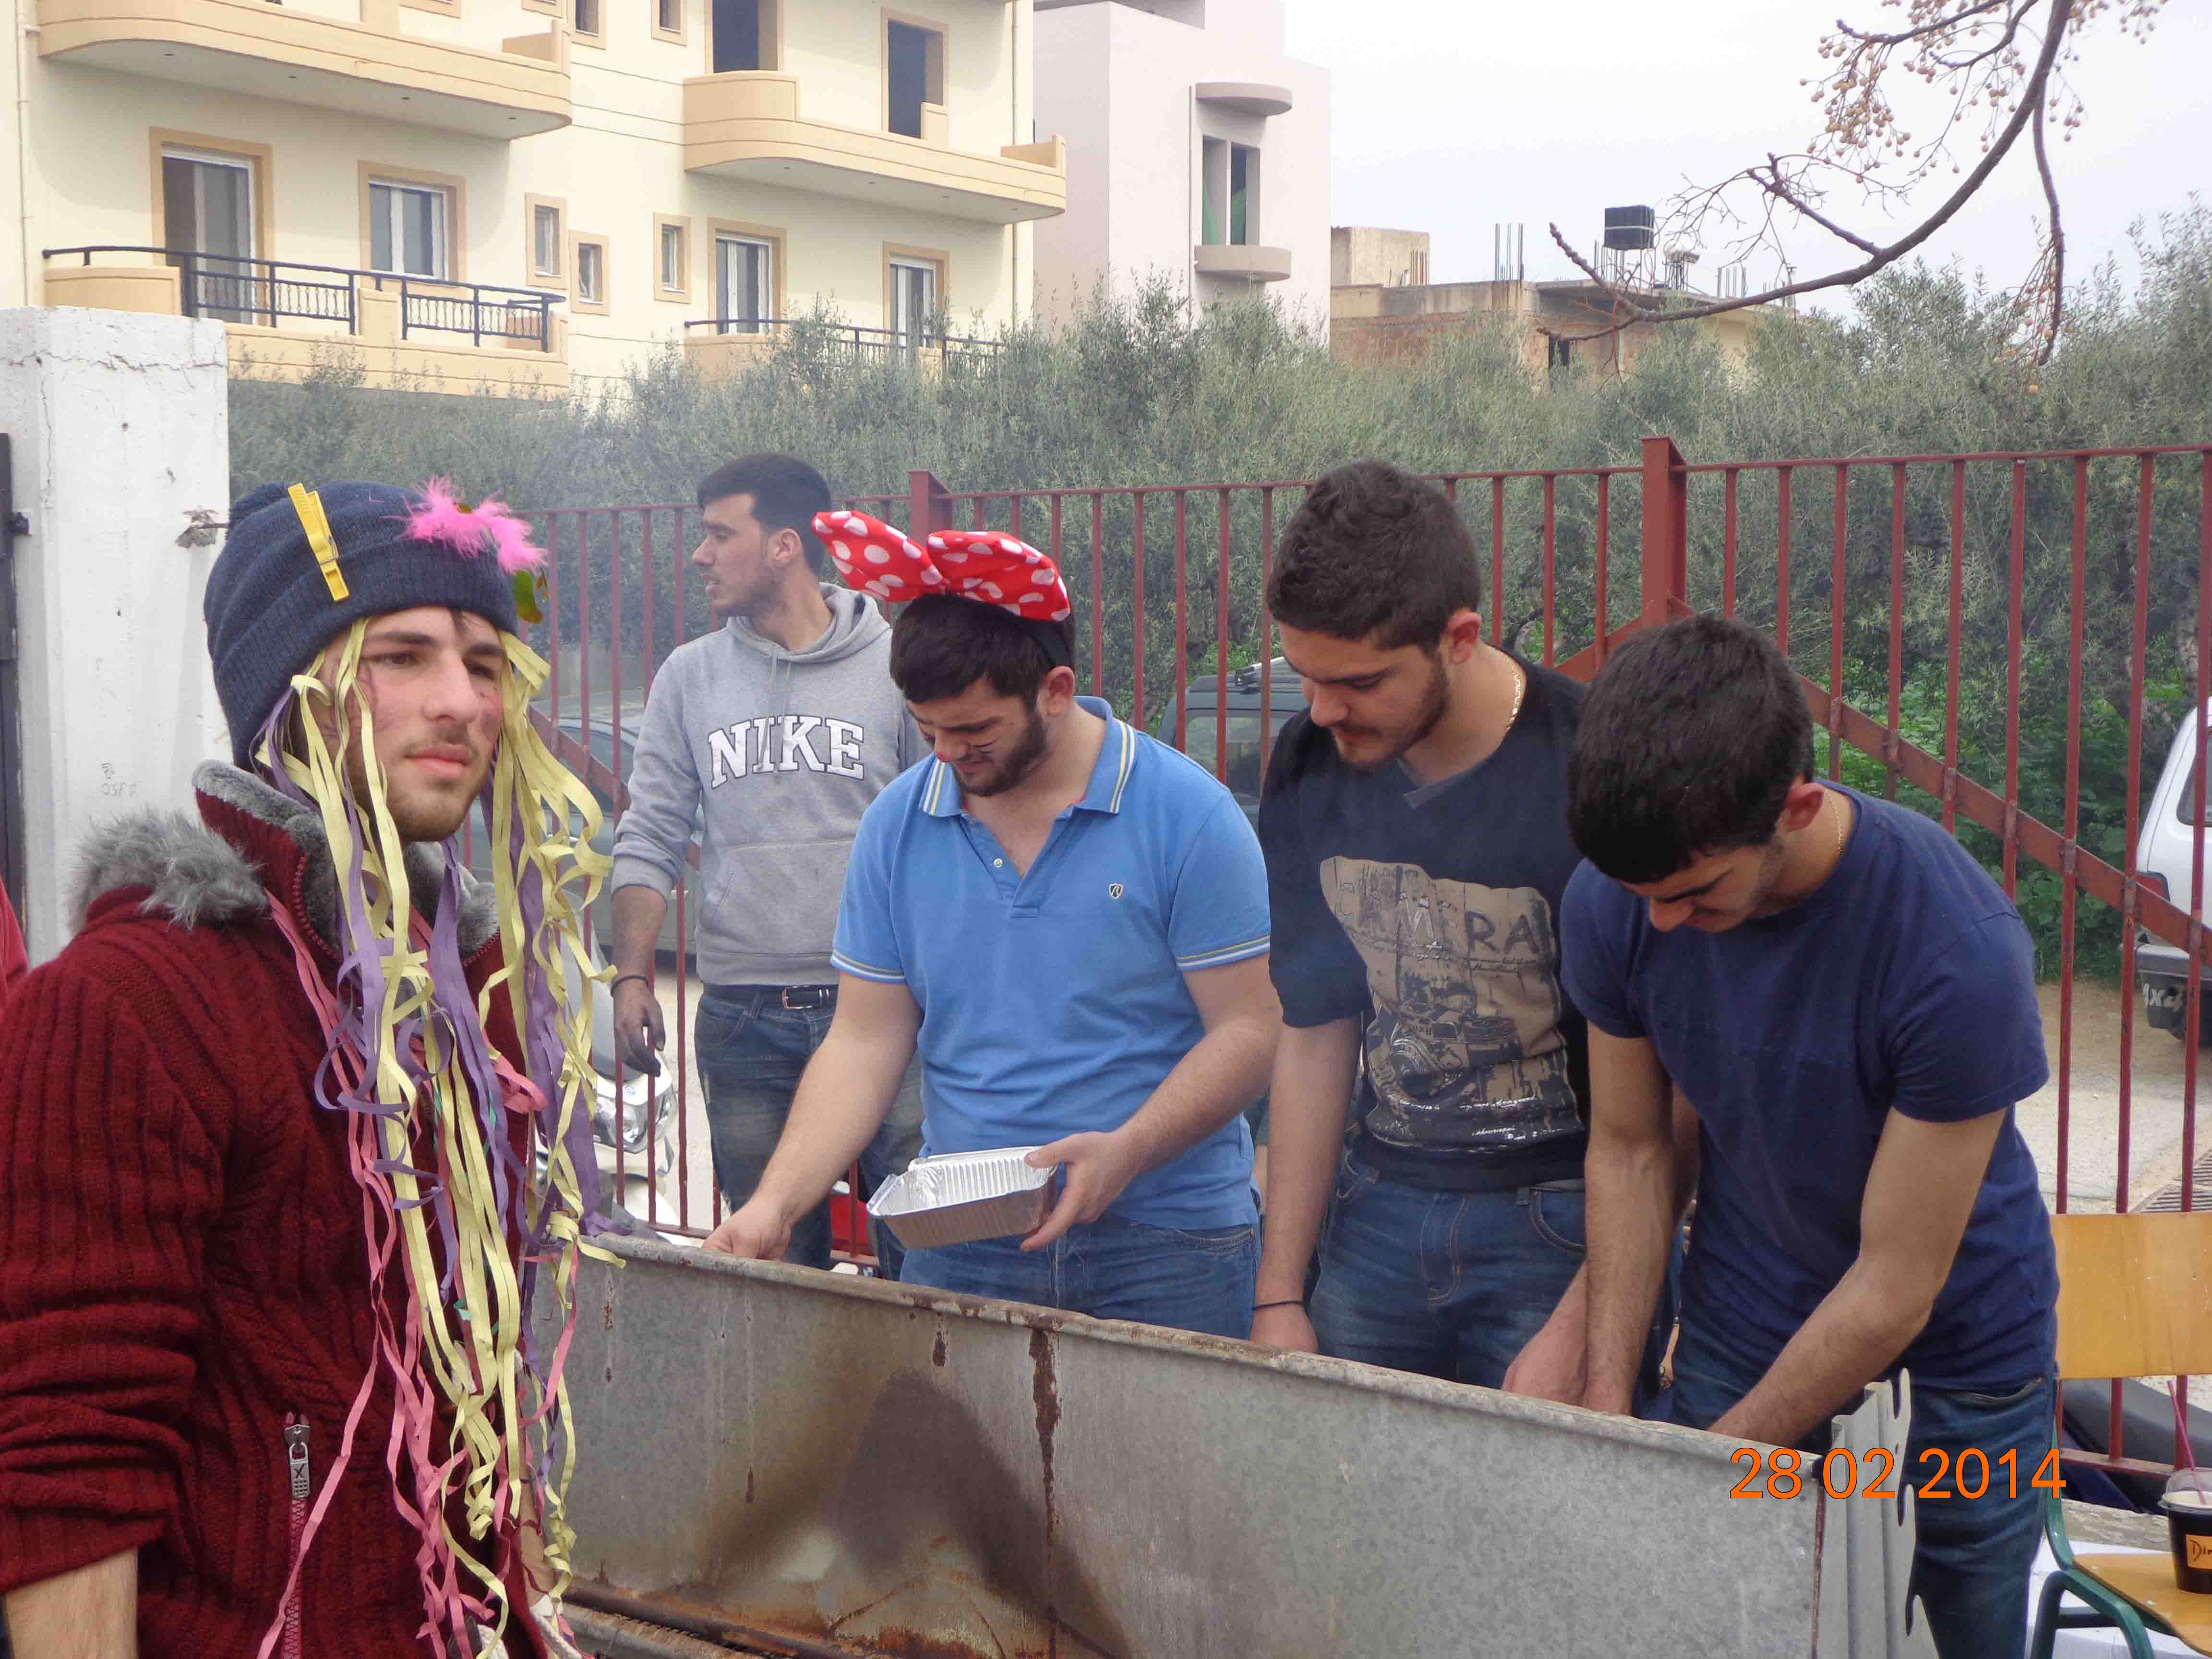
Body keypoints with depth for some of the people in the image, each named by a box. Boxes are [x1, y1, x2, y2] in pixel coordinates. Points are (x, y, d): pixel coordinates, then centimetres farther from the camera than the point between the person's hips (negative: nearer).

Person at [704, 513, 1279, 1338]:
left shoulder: (1187, 816, -8)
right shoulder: (897, 825, 4)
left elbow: (1249, 1031, -8)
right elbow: (864, 1043, 5)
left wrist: (1127, 1152, -22)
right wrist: (774, 1205, -7)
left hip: (1168, 1245, -3)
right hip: (962, 1246, 3)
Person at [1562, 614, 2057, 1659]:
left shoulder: (1963, 953, -31)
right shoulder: (1613, 904, -19)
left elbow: (1896, 1286, -24)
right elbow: (1628, 1150, -5)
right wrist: (1608, 1400, -11)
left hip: (1961, 1350, -3)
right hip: (1743, 1324, 3)